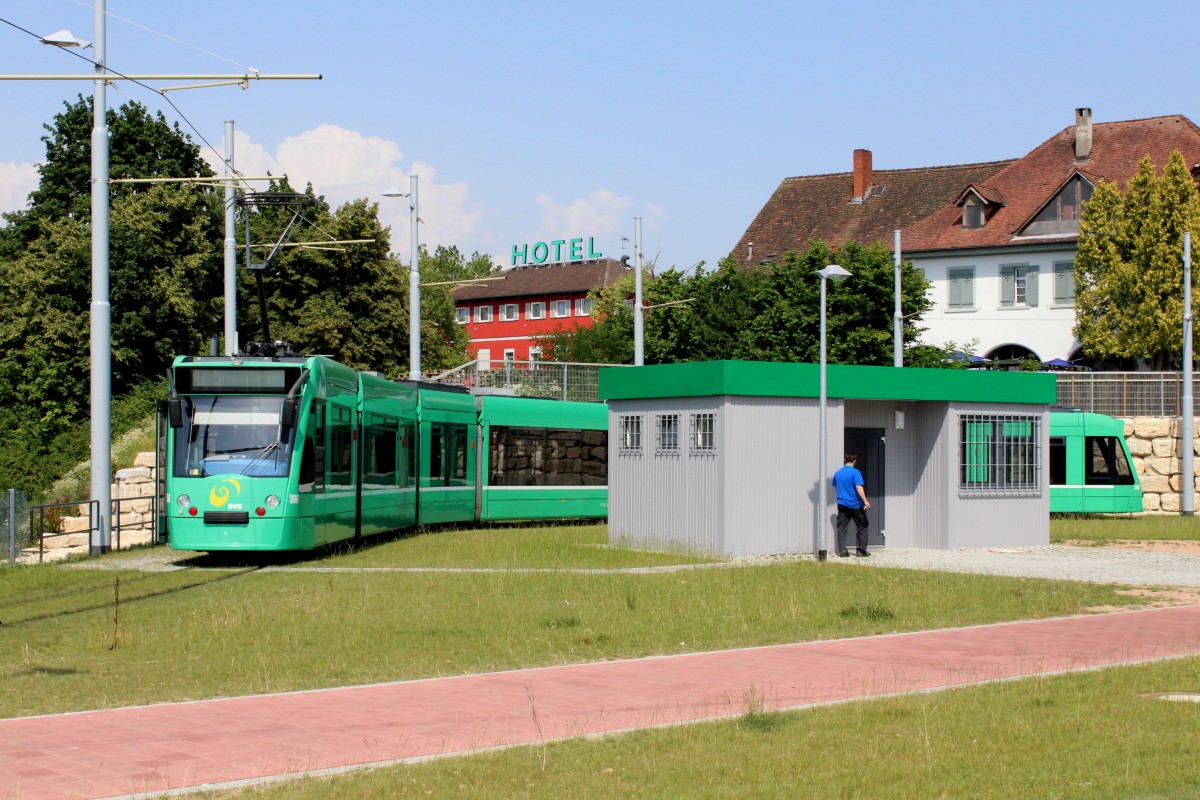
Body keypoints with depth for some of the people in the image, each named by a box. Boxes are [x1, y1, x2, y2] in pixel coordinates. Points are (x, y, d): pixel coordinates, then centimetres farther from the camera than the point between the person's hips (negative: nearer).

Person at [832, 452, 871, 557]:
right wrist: (865, 501, -23)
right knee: (862, 527, 9)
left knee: (842, 528, 5)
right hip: (855, 504, -4)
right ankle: (861, 550, 8)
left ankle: (842, 551, -1)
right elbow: (859, 487, -20)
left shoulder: (837, 473, 7)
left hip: (842, 504, 4)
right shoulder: (855, 472, -10)